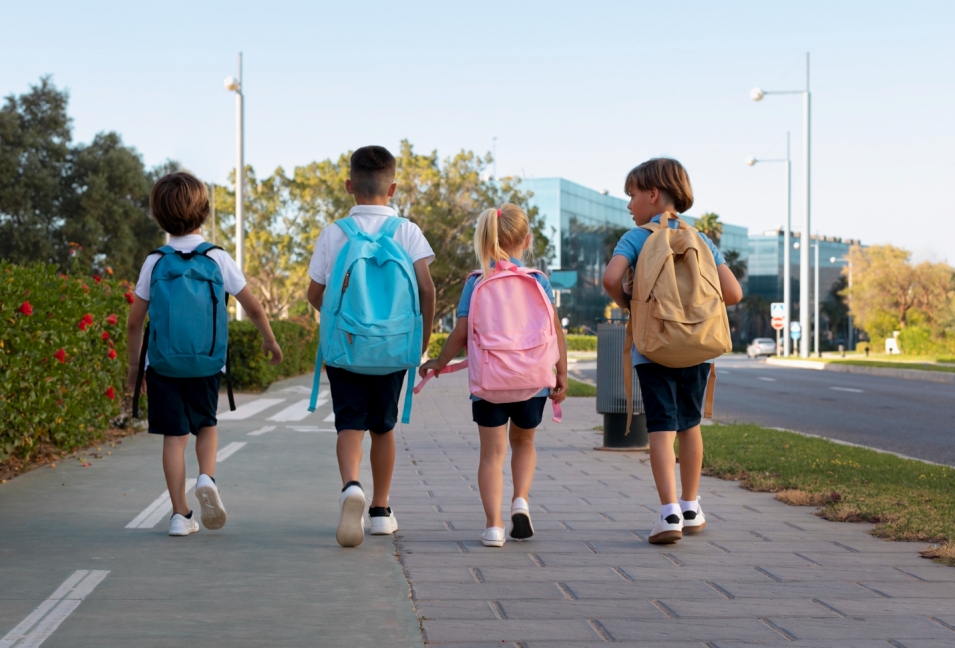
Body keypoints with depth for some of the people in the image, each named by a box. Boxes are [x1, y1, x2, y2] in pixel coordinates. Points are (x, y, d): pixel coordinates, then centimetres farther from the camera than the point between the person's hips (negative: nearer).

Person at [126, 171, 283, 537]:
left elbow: (134, 321, 2)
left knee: (174, 435, 4)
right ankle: (206, 478, -6)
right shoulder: (218, 259, -3)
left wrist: (134, 366, 13)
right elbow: (252, 307, 2)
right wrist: (270, 341, 19)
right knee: (206, 425, 20)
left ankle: (180, 514, 2)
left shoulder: (154, 263, -1)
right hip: (206, 363, 0)